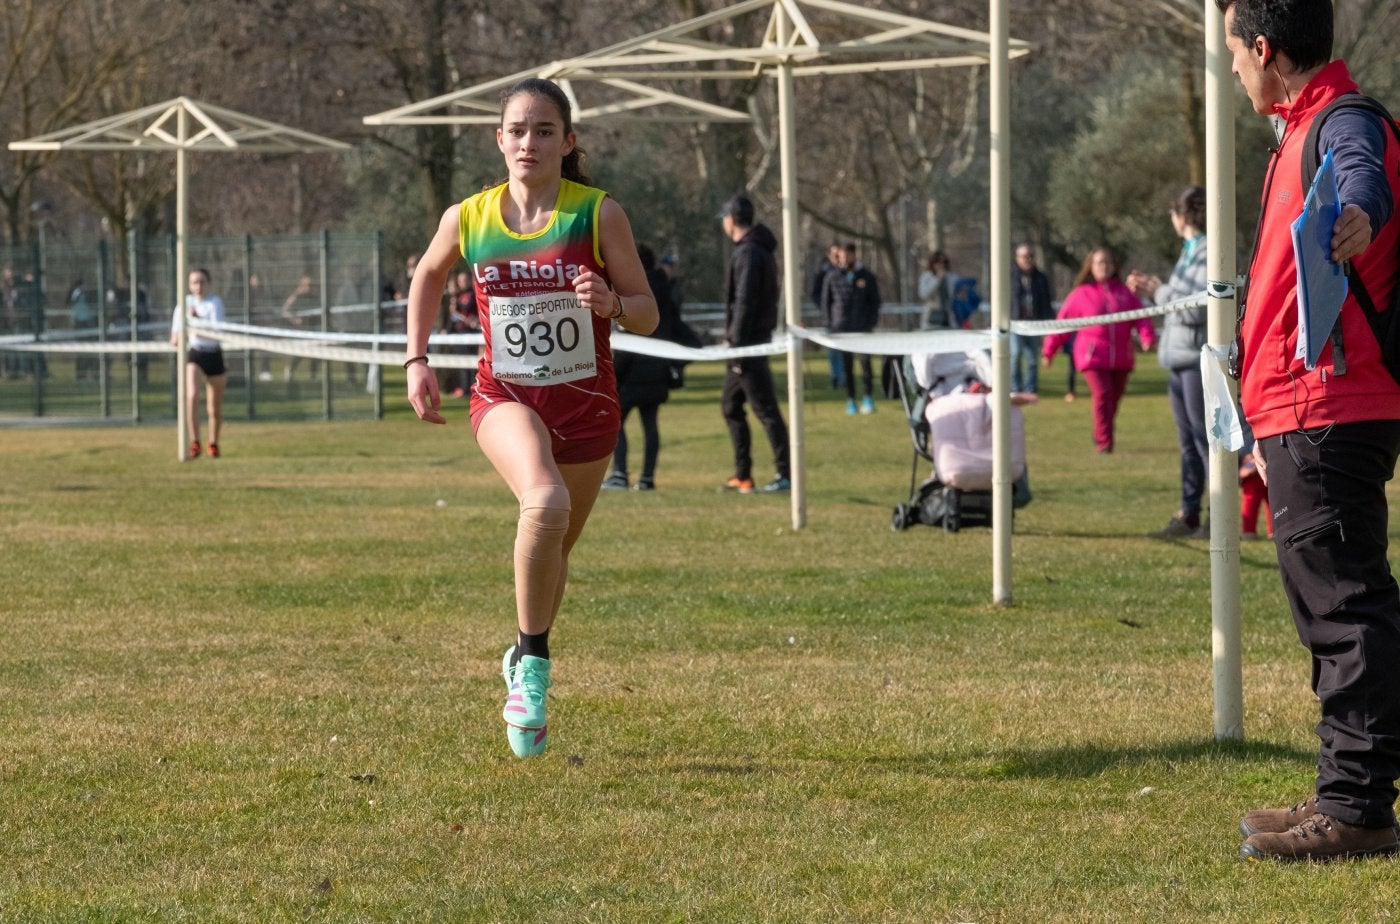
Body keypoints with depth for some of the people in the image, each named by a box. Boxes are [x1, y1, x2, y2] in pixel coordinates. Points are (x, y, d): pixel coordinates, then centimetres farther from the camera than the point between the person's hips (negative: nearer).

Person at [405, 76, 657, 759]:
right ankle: (533, 661, -17)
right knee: (546, 503, -32)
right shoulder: (467, 219, -4)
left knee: (555, 545, 15)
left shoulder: (599, 214, -8)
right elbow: (428, 275, 18)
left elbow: (647, 314, -3)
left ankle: (524, 664, 42)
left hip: (585, 400, 2)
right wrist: (417, 358, 10)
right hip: (505, 396, -1)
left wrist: (611, 303, -24)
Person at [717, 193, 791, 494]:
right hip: (753, 341, 10)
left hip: (748, 343, -10)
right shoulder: (760, 249, 16)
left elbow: (745, 303, -20)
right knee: (730, 405, 16)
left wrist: (737, 344, -20)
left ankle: (786, 473, -11)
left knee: (765, 407, -10)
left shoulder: (748, 253, -15)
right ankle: (742, 475, 19)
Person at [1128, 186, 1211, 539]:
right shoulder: (1189, 251, 16)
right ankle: (1188, 515, 17)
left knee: (1205, 437, -7)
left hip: (1199, 359, -10)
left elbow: (1197, 308, -19)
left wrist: (1159, 292, -8)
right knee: (1188, 441, 12)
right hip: (1179, 360, 10)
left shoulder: (1209, 255, -13)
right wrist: (1151, 290, 12)